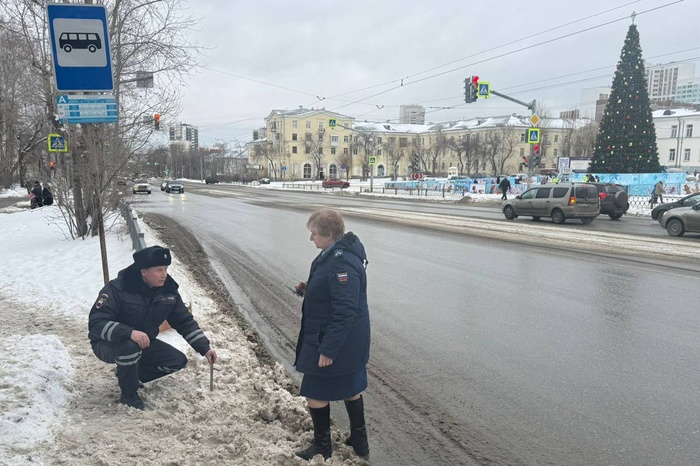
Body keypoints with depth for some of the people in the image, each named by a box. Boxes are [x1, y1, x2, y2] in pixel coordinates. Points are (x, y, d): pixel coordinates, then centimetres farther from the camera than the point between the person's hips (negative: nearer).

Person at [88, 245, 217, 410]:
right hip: (108, 344, -6)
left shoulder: (168, 291, -10)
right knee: (131, 346, -38)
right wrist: (129, 332, -46)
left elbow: (185, 322, -2)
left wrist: (205, 348, -12)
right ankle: (129, 396, -13)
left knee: (178, 360, -5)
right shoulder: (117, 289, -27)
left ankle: (128, 375, 12)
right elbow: (96, 322, -31)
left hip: (143, 344, 6)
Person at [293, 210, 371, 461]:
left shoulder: (341, 262, -28)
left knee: (316, 393, 8)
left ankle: (322, 447, 27)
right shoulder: (337, 252, 5)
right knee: (351, 389, 20)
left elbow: (344, 312, -29)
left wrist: (327, 349, -25)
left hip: (334, 342, -10)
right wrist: (309, 290, 2)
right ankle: (359, 442, 36)